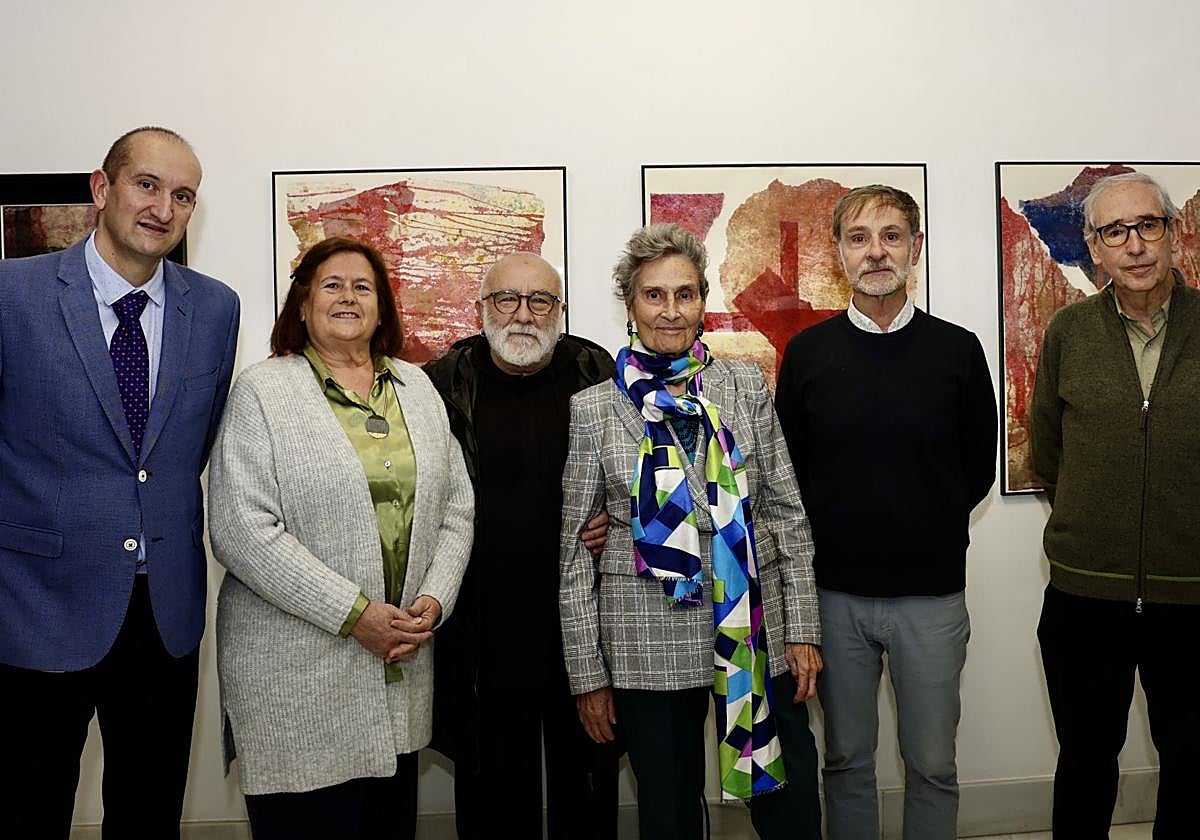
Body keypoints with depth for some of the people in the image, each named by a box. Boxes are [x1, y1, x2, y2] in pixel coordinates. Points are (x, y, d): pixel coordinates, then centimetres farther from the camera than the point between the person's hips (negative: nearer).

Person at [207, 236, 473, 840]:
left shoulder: (416, 388, 11)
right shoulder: (263, 392, -5)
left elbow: (455, 510, 11)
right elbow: (242, 532, -14)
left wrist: (434, 599, -5)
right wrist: (354, 614, -16)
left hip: (402, 670, 5)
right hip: (297, 678, -4)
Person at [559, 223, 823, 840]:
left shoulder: (746, 385, 3)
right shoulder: (595, 408, -2)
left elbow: (786, 512, 5)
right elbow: (575, 547, 0)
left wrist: (802, 628, 1)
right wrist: (587, 672, -1)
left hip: (757, 632, 2)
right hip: (648, 644, -1)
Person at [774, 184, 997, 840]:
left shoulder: (957, 350, -1)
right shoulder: (808, 352, 0)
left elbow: (978, 468, 7)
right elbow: (786, 470, 5)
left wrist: (929, 531, 5)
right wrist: (829, 537, 1)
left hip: (931, 594, 0)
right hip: (835, 593, 0)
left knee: (932, 764, 12)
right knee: (846, 759, 14)